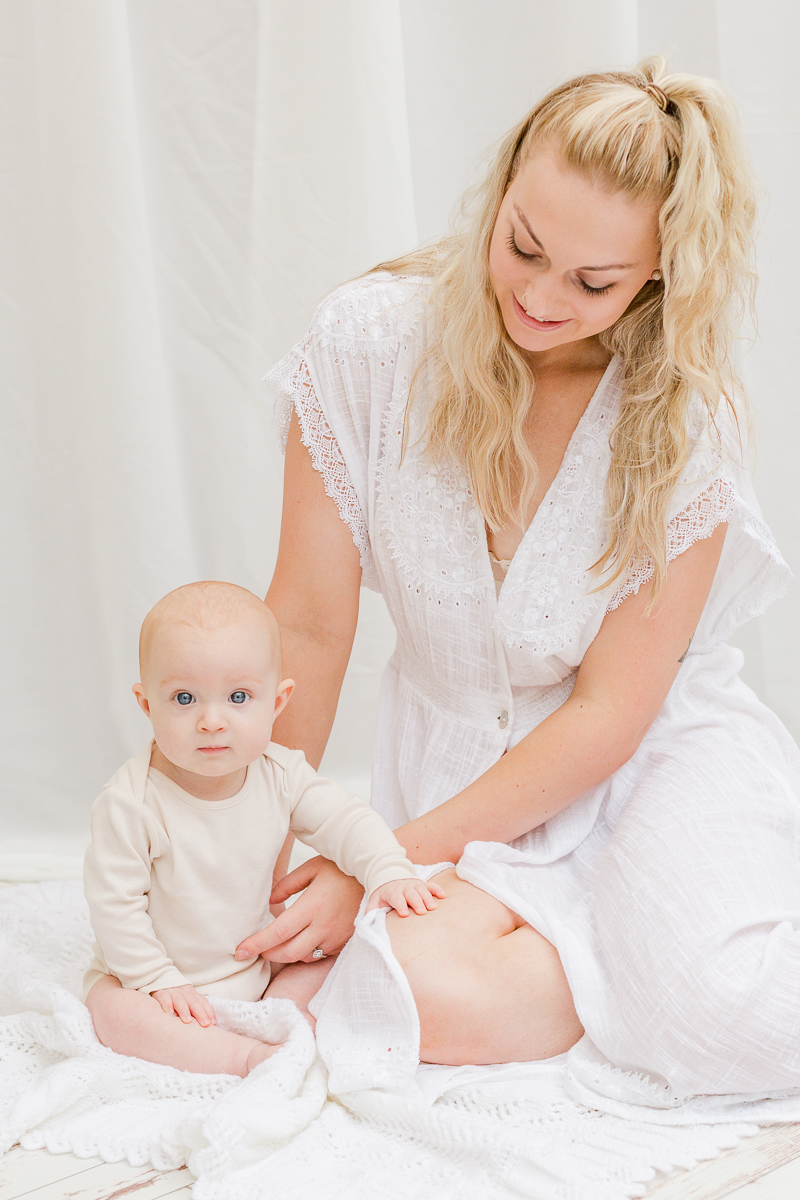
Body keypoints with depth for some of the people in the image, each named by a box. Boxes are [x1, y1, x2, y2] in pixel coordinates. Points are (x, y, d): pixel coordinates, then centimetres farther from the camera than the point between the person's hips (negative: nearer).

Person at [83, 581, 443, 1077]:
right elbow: (115, 904, -19)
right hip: (161, 972, -4)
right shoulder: (130, 803, -26)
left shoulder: (281, 775, -13)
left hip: (257, 961, 4)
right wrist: (159, 982, -19)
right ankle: (251, 1056, -32)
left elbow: (345, 820, -5)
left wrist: (388, 871, -25)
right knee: (116, 1015, -32)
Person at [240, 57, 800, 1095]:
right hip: (461, 756, 2)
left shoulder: (686, 418, -15)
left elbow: (607, 715, -13)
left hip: (655, 753, -2)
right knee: (437, 993, -28)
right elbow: (309, 624, -5)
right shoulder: (370, 340, -14)